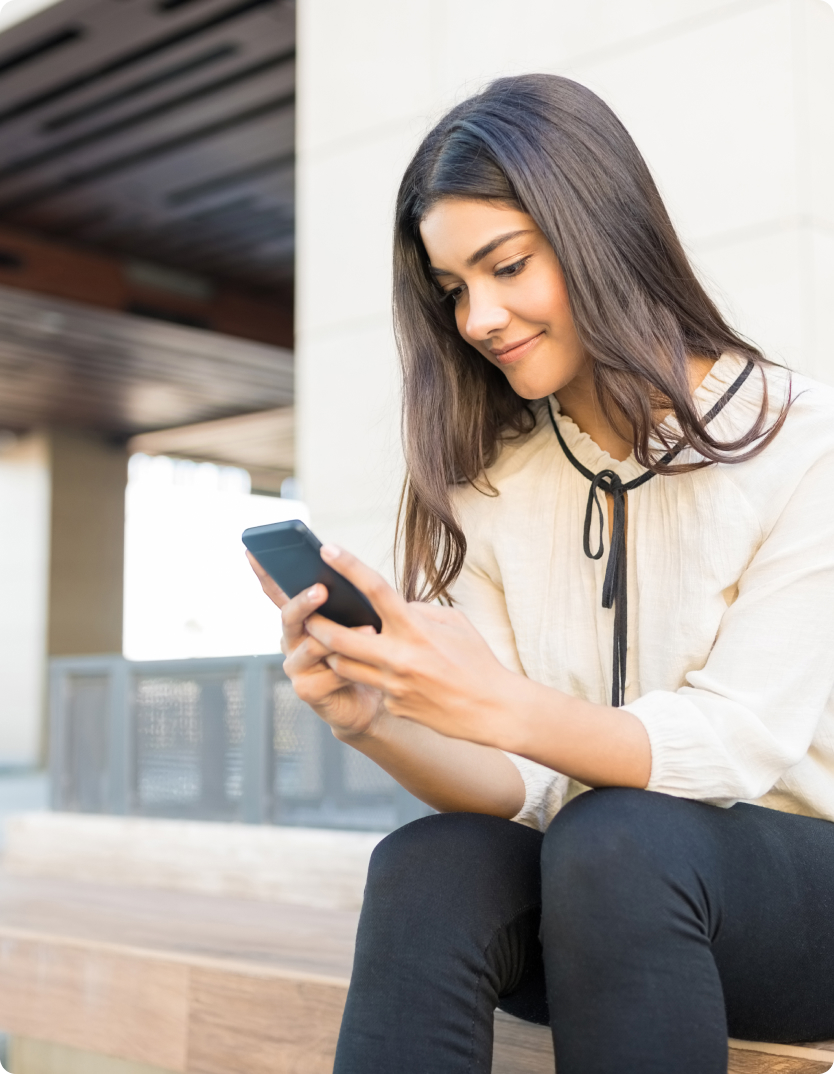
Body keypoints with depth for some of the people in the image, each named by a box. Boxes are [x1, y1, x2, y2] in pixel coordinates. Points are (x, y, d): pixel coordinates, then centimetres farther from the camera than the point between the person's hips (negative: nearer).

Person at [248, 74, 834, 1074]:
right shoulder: (490, 493, 4)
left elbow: (740, 744, -17)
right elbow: (525, 786, -2)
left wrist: (503, 707, -33)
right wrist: (373, 723, -23)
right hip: (591, 884, 3)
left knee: (612, 841, -33)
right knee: (424, 867, -28)